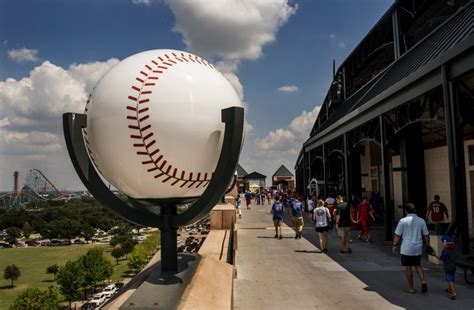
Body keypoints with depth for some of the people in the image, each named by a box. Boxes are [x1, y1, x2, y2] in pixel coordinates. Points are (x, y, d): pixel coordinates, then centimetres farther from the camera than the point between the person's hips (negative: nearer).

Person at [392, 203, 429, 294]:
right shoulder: (421, 221, 0)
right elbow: (426, 235, 5)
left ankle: (411, 288, 13)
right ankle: (423, 282, 1)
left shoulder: (403, 221, -10)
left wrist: (394, 245, 2)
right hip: (418, 248, 4)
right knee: (417, 266, 20)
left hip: (406, 248, -4)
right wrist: (427, 245, 17)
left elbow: (397, 235, -8)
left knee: (408, 267, 6)